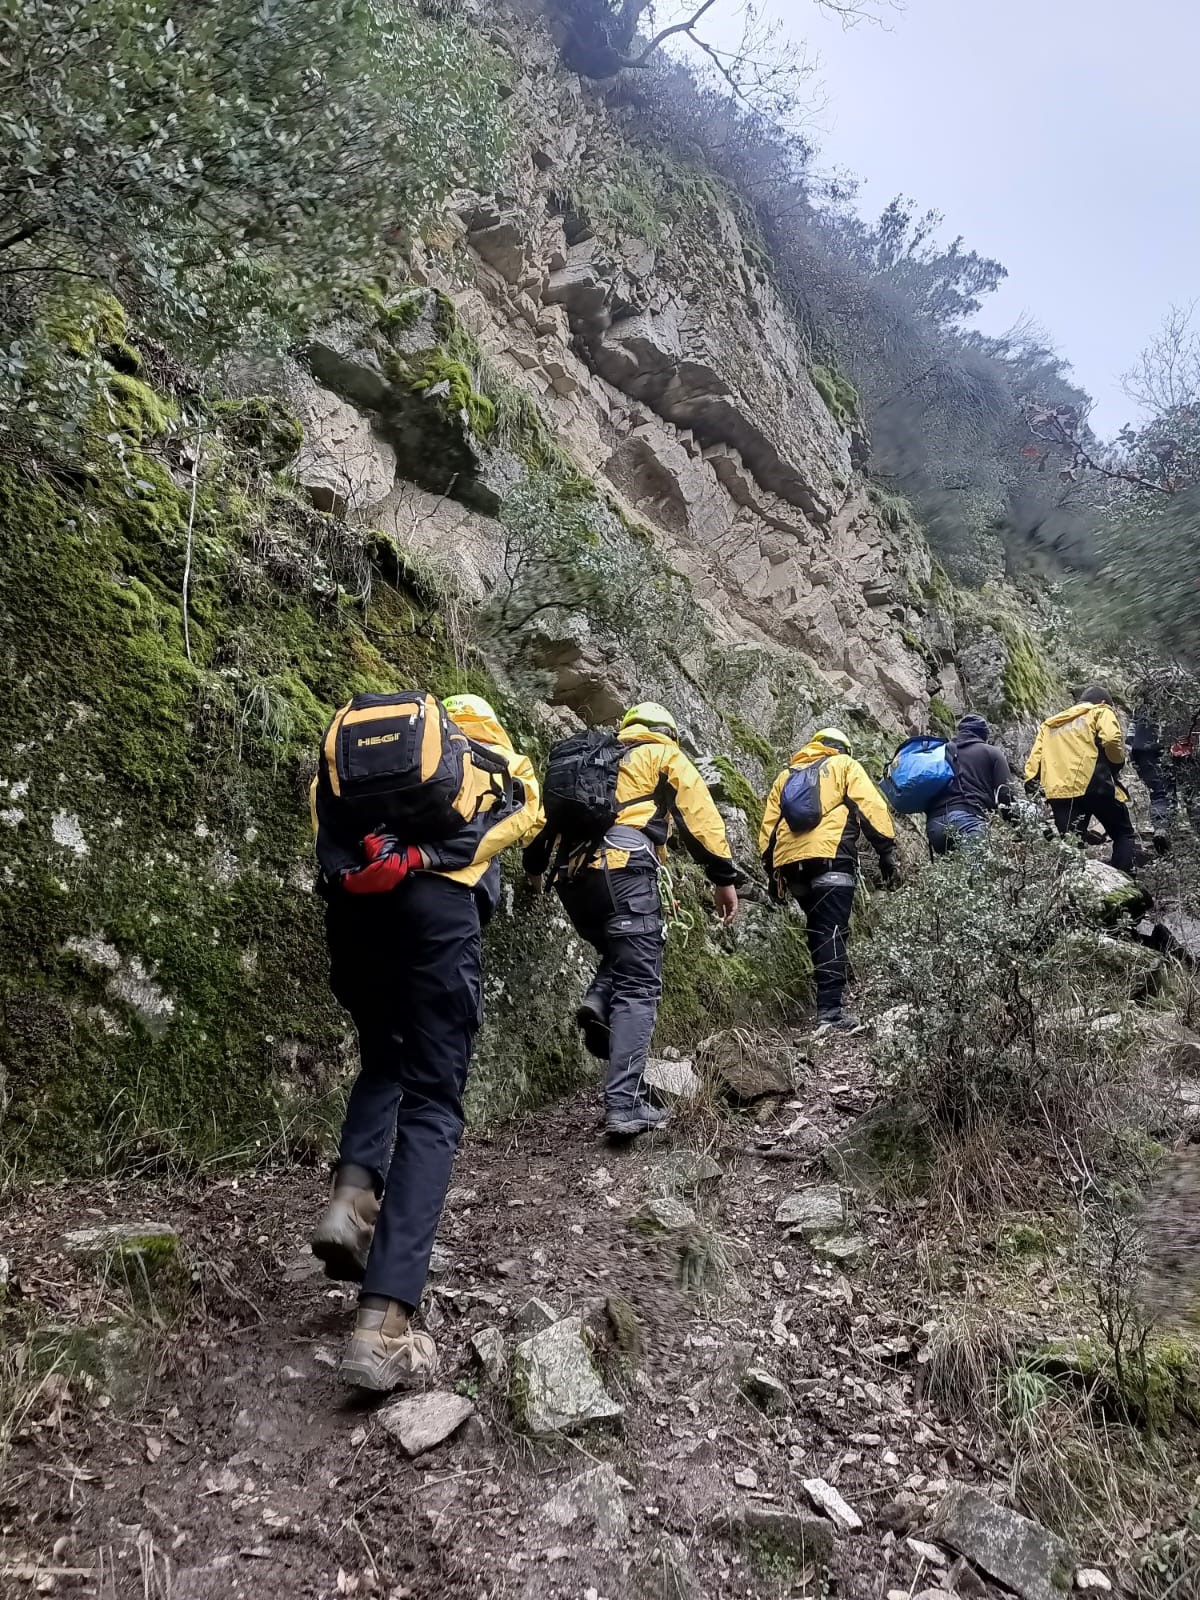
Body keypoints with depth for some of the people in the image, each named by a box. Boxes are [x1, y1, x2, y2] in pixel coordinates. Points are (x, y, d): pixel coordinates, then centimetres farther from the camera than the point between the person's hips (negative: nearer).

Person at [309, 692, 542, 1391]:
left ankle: (354, 1196, 0)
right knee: (432, 1104, -2)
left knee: (385, 1060, 26)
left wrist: (351, 867, 14)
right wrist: (423, 858, 3)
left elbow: (327, 802, 18)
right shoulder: (507, 765, 26)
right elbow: (520, 822, 8)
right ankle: (385, 1325, -13)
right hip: (437, 902, -3)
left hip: (351, 901, 4)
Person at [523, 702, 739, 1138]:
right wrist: (724, 876, 2)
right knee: (638, 987, -5)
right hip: (624, 868, -5)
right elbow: (699, 814, 4)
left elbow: (552, 810, 23)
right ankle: (624, 1106, -14)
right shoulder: (666, 755, 17)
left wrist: (535, 863, 28)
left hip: (572, 873, 6)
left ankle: (598, 1003, -6)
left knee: (621, 956, 26)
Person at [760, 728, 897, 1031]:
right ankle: (830, 1011, -18)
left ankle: (828, 998, 19)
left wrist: (772, 871, 21)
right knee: (832, 933, -10)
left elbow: (768, 826, 21)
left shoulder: (785, 775, 28)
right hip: (831, 856, -5)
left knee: (818, 931, 17)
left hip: (790, 862, 5)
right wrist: (887, 851, -1)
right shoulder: (844, 765, 16)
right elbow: (872, 808, 1)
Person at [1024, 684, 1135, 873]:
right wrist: (1117, 765, 7)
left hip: (1059, 791, 4)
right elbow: (1111, 740, -7)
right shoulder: (1101, 712, 12)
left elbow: (1034, 759, 15)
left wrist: (1031, 787, 12)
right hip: (1093, 784, -4)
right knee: (1123, 834, 12)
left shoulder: (1050, 723, 27)